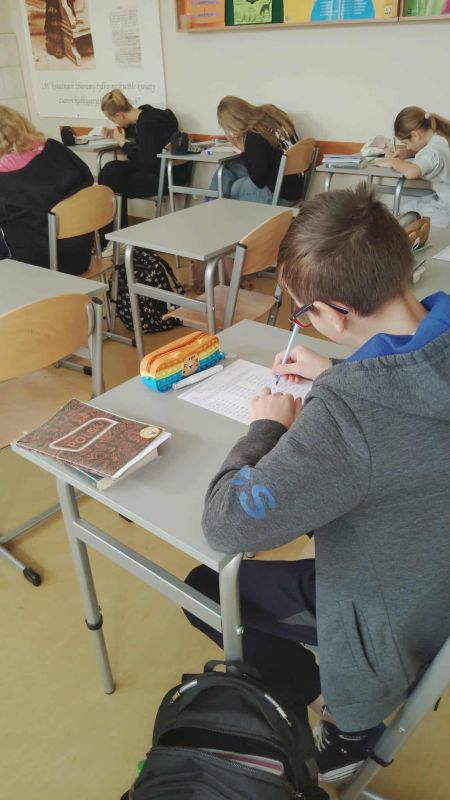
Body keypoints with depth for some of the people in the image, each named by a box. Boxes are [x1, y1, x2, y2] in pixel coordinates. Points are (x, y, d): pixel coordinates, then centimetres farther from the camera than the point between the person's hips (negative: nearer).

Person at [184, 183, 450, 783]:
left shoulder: (345, 415, -39)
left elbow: (226, 527, -28)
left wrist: (267, 429, -15)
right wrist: (336, 374, 1)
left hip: (394, 621, -6)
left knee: (205, 588, 10)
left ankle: (344, 720, 16)